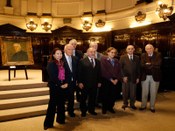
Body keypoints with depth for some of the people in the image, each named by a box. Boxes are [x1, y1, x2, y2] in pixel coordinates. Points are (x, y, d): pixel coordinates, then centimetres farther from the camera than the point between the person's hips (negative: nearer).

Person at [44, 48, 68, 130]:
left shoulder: (62, 63, 12)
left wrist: (66, 83, -5)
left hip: (63, 86, 6)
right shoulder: (51, 64, -8)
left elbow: (65, 74, 10)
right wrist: (60, 85, -16)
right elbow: (52, 76, -15)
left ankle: (60, 119, 28)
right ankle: (48, 123, 8)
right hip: (54, 86, -6)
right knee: (52, 104, -2)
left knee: (61, 103, 13)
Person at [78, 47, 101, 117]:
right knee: (83, 98, 8)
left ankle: (91, 110, 28)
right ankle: (83, 111, 24)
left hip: (94, 83, 4)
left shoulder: (97, 61, 10)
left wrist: (99, 82, 8)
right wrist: (80, 82, -12)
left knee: (93, 97, 11)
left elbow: (99, 72, 11)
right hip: (85, 83, -4)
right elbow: (79, 73, -8)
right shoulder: (82, 61, -5)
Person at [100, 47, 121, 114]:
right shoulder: (103, 59, -3)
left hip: (115, 81, 5)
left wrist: (116, 79, -4)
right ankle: (104, 108, 19)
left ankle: (110, 107, 22)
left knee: (113, 95, 4)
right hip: (106, 80, -4)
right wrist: (111, 79, -11)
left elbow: (119, 71, 10)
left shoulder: (116, 61, 14)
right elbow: (104, 71, -11)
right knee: (105, 95, 3)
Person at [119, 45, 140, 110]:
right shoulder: (122, 57, 1)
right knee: (125, 92, 8)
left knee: (133, 92, 6)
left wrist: (138, 77, 2)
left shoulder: (137, 58, 8)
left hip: (134, 78, 2)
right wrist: (123, 76, -10)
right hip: (125, 78, -1)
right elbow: (120, 68, -3)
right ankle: (125, 103, 25)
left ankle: (132, 104, 24)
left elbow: (138, 68, 8)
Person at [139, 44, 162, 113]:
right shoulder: (143, 55, 2)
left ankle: (152, 107, 24)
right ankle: (143, 105, 26)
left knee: (153, 93, 9)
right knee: (144, 92, 10)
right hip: (145, 76, 1)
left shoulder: (158, 55, -3)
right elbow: (142, 65, -12)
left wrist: (148, 64, -12)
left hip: (155, 76, -1)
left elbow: (158, 65, -18)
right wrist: (152, 65, -17)